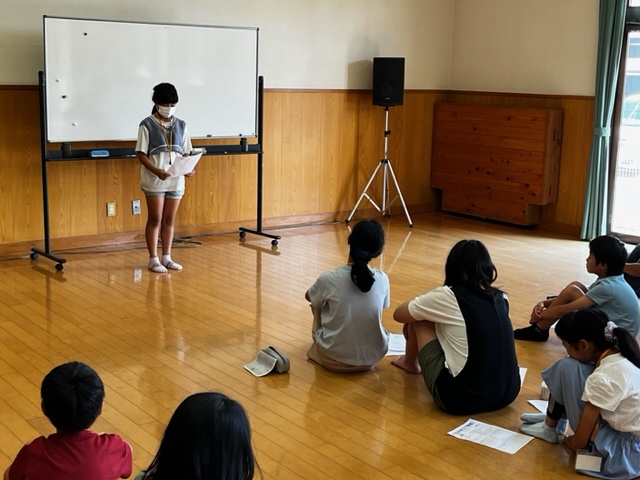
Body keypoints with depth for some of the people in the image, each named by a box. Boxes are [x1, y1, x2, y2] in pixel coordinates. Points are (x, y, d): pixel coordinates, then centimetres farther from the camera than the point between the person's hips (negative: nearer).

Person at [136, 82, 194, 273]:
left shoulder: (181, 125, 9)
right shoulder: (147, 125, -4)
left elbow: (186, 153, 11)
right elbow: (141, 154, -7)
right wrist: (156, 171, -21)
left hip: (176, 180, 4)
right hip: (154, 181, -4)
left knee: (169, 220, 10)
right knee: (155, 220, 2)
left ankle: (166, 257, 19)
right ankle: (153, 259, 10)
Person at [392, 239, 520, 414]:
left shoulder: (447, 296, -9)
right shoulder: (500, 298, 7)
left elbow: (399, 314, 6)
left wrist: (422, 306, 28)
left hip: (460, 398, -6)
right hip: (507, 395, 6)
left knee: (419, 319, 11)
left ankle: (410, 363, 39)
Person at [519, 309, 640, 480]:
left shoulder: (602, 379, -28)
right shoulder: (621, 357, -5)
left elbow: (579, 442, -19)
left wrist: (570, 442, 4)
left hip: (623, 450, -8)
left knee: (567, 368, -14)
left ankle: (549, 428, 9)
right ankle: (554, 416, 25)